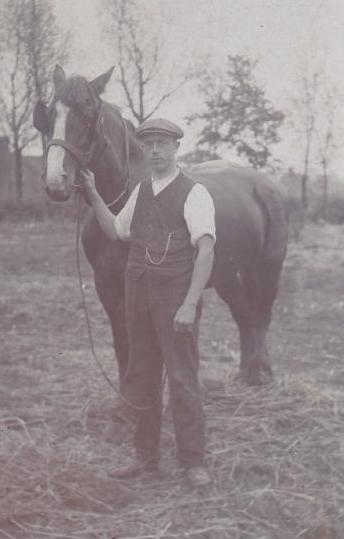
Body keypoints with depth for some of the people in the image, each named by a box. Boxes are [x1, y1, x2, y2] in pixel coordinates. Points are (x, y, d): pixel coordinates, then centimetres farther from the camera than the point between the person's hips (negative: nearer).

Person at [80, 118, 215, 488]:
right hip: (138, 293, 7)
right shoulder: (140, 191, 11)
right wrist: (93, 196, 11)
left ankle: (193, 462, 11)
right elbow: (115, 231, 22)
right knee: (141, 378, 13)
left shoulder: (194, 193, -9)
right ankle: (145, 457, 26)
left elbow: (206, 251, -16)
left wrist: (190, 305, -23)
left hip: (175, 297, -6)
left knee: (182, 379, -1)